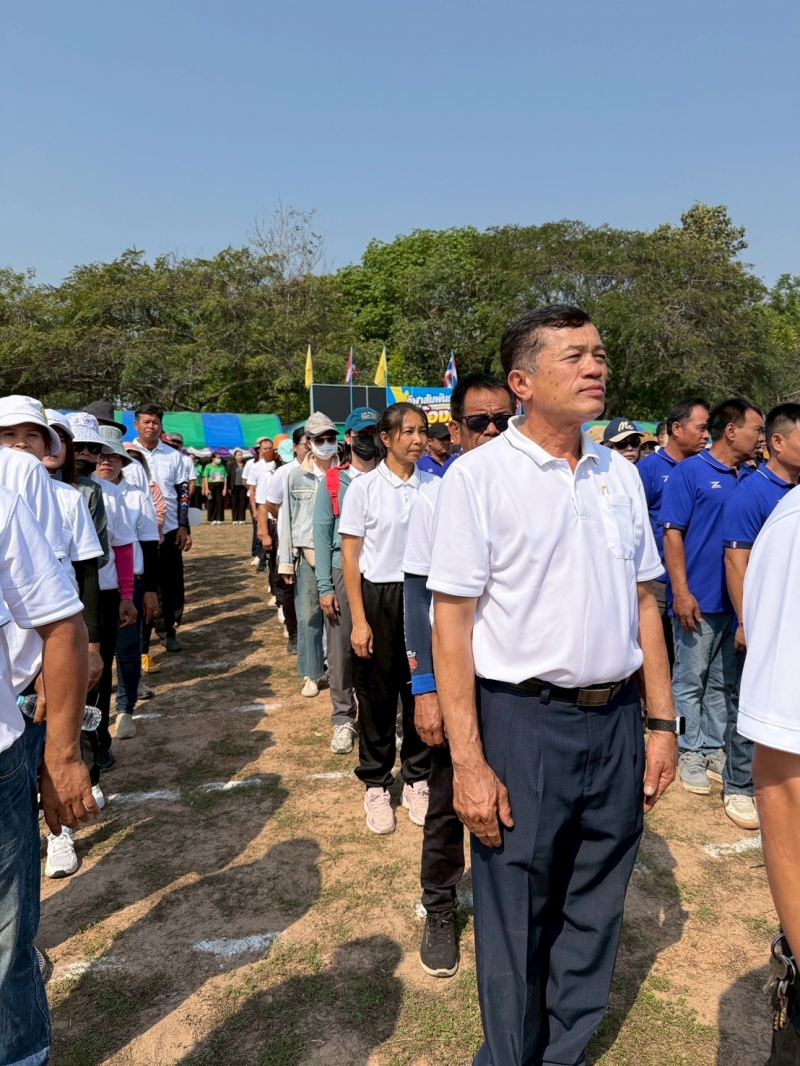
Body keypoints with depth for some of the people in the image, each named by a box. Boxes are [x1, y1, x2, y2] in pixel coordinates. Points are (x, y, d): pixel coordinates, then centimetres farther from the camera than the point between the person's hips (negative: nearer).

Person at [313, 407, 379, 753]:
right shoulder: (333, 481, 4)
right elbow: (322, 533, 1)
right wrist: (325, 587, -5)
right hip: (343, 572, 0)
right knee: (341, 650, 5)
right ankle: (343, 719, 18)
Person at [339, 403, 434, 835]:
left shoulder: (434, 487, 1)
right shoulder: (364, 487, -6)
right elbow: (350, 556, -5)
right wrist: (359, 620, -9)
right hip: (378, 597, -2)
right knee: (377, 693, 9)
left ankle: (416, 779, 29)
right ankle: (376, 784, 27)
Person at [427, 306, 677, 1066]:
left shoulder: (621, 474, 7)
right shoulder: (479, 475, -10)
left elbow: (643, 603, 11)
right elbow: (451, 621, -12)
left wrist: (661, 722, 8)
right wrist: (468, 762, -14)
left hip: (617, 719, 5)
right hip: (522, 723, -5)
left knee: (594, 913, 20)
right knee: (515, 924, 12)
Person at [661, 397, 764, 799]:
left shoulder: (749, 479, 10)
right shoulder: (689, 472, -7)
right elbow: (673, 534, -10)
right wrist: (682, 592, -15)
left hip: (736, 600, 6)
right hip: (698, 600, -6)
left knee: (723, 682, 15)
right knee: (691, 680, 5)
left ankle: (715, 749, 28)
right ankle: (691, 754, 18)